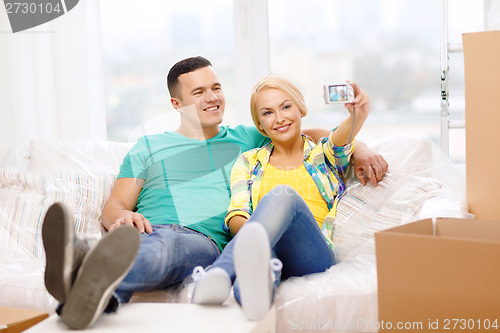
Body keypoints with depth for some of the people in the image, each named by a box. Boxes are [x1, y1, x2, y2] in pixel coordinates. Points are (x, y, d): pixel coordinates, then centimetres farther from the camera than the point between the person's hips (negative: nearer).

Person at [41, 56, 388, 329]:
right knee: (127, 242, -41)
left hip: (205, 241, -1)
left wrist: (358, 149, 17)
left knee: (166, 243, -42)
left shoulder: (246, 140, 30)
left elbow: (310, 134, 36)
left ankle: (89, 278, -74)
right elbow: (113, 206, 19)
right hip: (145, 231, 1)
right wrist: (122, 217, -7)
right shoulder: (148, 147, 28)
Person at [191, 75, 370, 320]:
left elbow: (340, 139, -3)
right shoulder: (248, 162, 26)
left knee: (285, 195, -33)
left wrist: (357, 116, -29)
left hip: (312, 258, -1)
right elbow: (235, 216, 9)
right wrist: (250, 229, -18)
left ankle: (222, 270, -63)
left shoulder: (324, 154, 23)